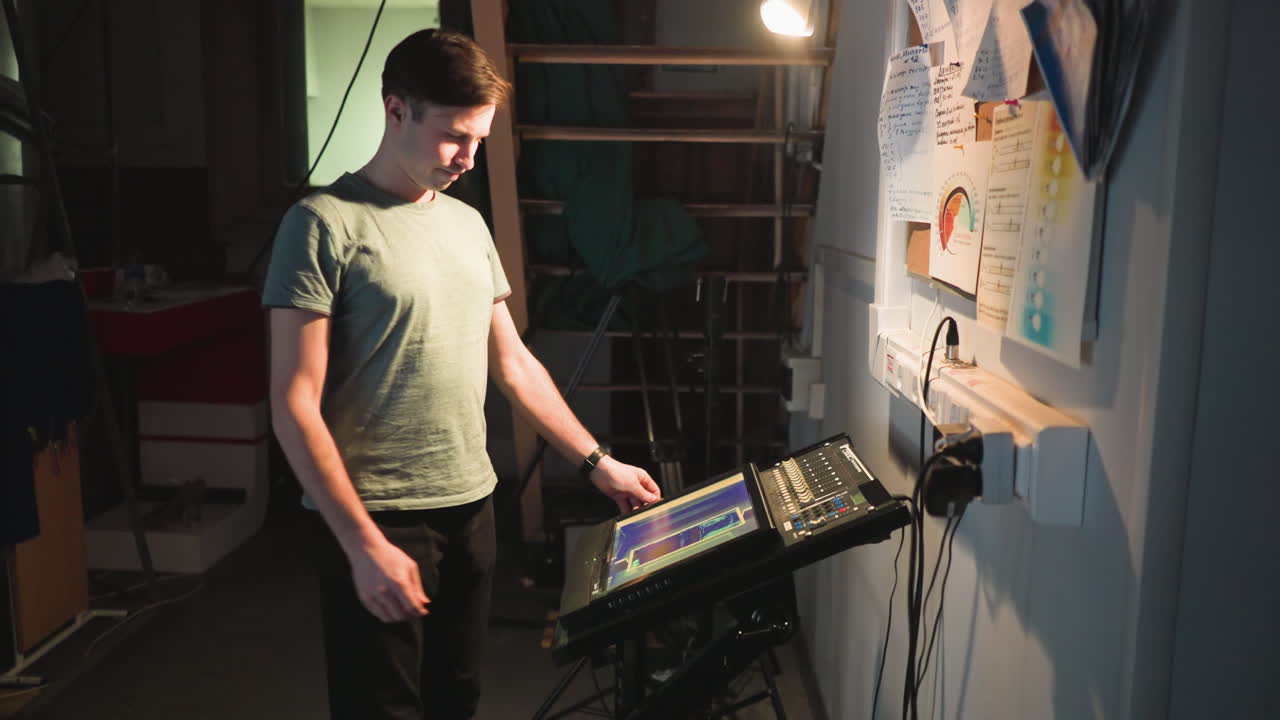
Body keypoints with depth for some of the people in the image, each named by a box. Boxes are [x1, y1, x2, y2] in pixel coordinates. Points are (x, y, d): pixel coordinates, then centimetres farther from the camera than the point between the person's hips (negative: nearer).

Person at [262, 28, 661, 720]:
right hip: (376, 520, -6)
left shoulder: (468, 224, 10)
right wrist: (362, 544, -18)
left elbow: (513, 365, 15)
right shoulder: (325, 224, -11)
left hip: (471, 507, 6)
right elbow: (295, 408, -14)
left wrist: (597, 463, 12)